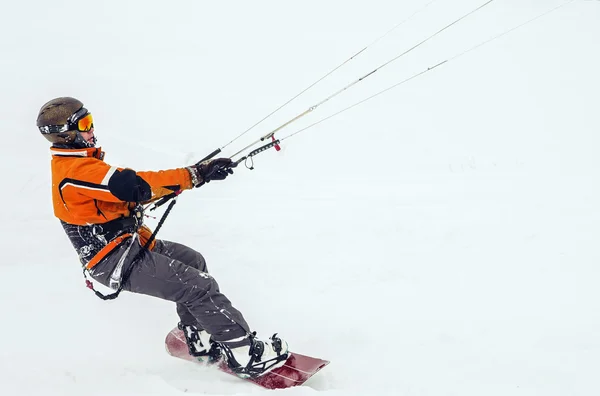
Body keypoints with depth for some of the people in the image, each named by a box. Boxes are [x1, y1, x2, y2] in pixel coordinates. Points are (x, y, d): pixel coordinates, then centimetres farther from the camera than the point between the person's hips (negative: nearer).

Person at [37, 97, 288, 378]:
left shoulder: (69, 166, 11)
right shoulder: (77, 171, -22)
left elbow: (122, 192, 17)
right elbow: (137, 186, -30)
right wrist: (196, 175, -31)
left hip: (128, 243, 11)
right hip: (118, 263, -10)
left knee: (192, 262, 18)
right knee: (199, 285, -12)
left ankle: (200, 341, 21)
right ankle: (246, 355, -4)